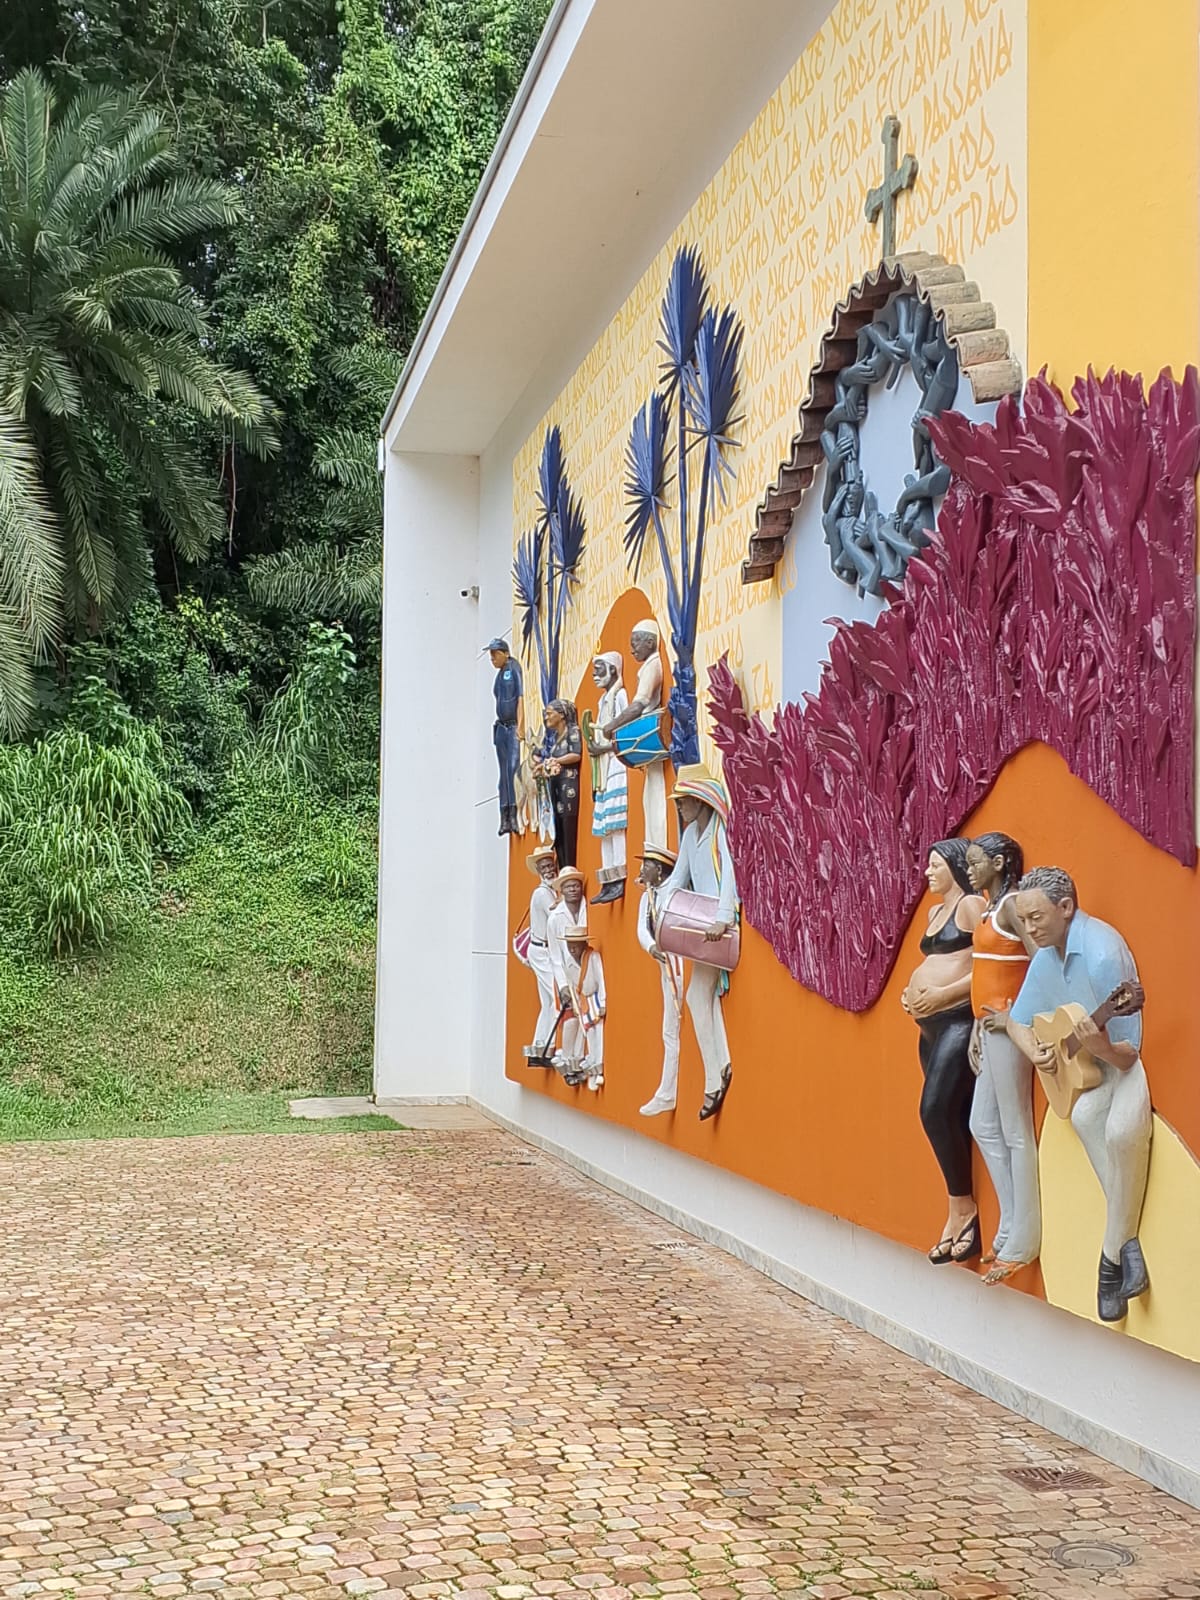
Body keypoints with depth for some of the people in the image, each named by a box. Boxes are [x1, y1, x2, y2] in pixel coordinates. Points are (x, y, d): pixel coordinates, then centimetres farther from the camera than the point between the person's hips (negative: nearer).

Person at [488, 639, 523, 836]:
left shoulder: (514, 670, -5)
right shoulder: (499, 674, 16)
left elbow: (520, 699, -13)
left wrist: (520, 726, -21)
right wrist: (499, 726, 9)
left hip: (513, 726, -8)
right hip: (501, 726, 8)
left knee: (514, 767, -15)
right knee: (503, 773, 7)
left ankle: (513, 815, -18)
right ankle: (505, 819, 8)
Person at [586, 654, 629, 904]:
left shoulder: (619, 695, -6)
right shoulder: (604, 699, 20)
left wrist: (602, 748, -15)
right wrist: (595, 747, 5)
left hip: (616, 767, -9)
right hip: (603, 769, 9)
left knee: (614, 824, -14)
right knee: (603, 826, 6)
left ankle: (619, 881, -17)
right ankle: (609, 883, 7)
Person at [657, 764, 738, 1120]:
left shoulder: (722, 831, -12)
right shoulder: (690, 833, 14)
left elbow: (730, 874, -24)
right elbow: (678, 876, 14)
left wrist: (723, 918, -34)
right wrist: (664, 908, -2)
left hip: (722, 924, -9)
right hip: (699, 923, 9)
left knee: (697, 994, -11)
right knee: (706, 994, 6)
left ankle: (715, 1080, -8)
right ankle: (722, 1067, 4)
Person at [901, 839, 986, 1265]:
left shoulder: (972, 905, -6)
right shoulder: (936, 911, 21)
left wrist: (943, 994, -18)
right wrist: (911, 991, 11)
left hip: (958, 1020, -9)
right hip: (929, 1024, 9)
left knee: (935, 1109, -16)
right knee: (949, 1117, 6)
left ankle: (962, 1207, -4)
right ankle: (962, 1216, 7)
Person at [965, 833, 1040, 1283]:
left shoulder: (1012, 904, -12)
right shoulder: (990, 908, 15)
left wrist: (1014, 1016, -19)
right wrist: (977, 1029, 14)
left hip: (1007, 1029, -10)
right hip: (990, 1029, 10)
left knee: (1015, 1131, -3)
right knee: (984, 1126, 14)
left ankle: (1022, 1243, 3)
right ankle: (1011, 1227, 22)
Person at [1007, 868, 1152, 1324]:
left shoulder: (1102, 953, -24)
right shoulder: (1048, 953, 1)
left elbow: (1128, 1052, -23)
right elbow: (1018, 1021, 13)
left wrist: (1101, 1046, -44)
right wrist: (1034, 1051, -8)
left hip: (1138, 1062, -7)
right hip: (1087, 1069, 7)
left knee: (1122, 1128, -36)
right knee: (1083, 1114, -28)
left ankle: (1112, 1256, -18)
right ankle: (1127, 1242, -19)